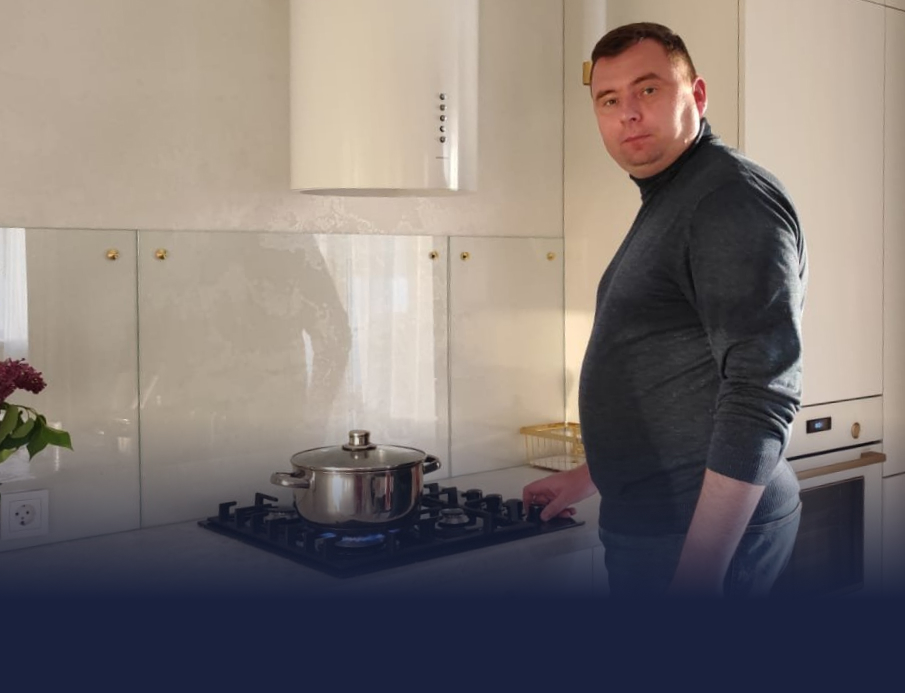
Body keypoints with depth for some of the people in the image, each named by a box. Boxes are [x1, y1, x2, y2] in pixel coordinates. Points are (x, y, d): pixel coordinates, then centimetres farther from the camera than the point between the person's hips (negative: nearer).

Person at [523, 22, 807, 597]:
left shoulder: (734, 197, -16)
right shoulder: (668, 204, 16)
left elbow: (761, 398, -24)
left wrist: (699, 571, -26)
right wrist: (591, 478, 24)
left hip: (707, 535, -9)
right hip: (654, 524, 10)